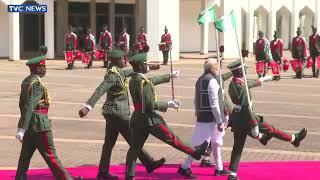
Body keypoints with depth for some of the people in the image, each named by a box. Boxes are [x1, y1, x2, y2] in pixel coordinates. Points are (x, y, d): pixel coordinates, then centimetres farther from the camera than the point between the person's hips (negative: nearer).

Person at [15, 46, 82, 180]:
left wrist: (23, 126, 30)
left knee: (25, 155, 11)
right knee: (50, 155, -1)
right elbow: (29, 107, -25)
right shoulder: (36, 84, -19)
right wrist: (22, 129, -28)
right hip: (39, 124, -9)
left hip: (29, 124, 9)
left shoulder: (26, 81, 10)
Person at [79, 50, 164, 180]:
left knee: (109, 143, 11)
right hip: (118, 113, -10)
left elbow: (129, 72, 30)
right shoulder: (113, 75, -19)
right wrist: (88, 107, -40)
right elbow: (99, 91, -30)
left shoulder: (117, 72, 10)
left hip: (113, 113, 10)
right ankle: (149, 164, 13)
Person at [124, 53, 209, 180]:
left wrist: (170, 76, 32)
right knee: (171, 138, 7)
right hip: (149, 119, -8)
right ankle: (195, 152, 23)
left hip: (136, 119, 8)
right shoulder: (144, 83, -23)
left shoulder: (133, 80, 6)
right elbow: (151, 105, -25)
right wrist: (168, 105, -12)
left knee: (135, 148, 10)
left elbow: (153, 81, 22)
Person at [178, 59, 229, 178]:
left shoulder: (200, 80, 14)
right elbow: (214, 103, -20)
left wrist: (198, 114, 24)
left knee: (216, 143, 19)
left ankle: (219, 168, 27)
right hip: (211, 118, -10)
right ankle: (185, 167, 0)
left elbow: (196, 100, 18)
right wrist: (220, 121, -18)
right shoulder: (212, 81, -15)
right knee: (199, 144, -4)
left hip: (201, 117, 10)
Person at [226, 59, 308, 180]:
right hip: (245, 120, -9)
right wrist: (254, 127, -25)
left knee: (237, 147, 13)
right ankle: (294, 139, 25)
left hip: (236, 120, 9)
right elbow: (246, 108, -28)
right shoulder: (241, 87, -25)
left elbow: (250, 83, 24)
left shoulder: (233, 84, 5)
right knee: (270, 130, 9)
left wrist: (263, 79, 39)